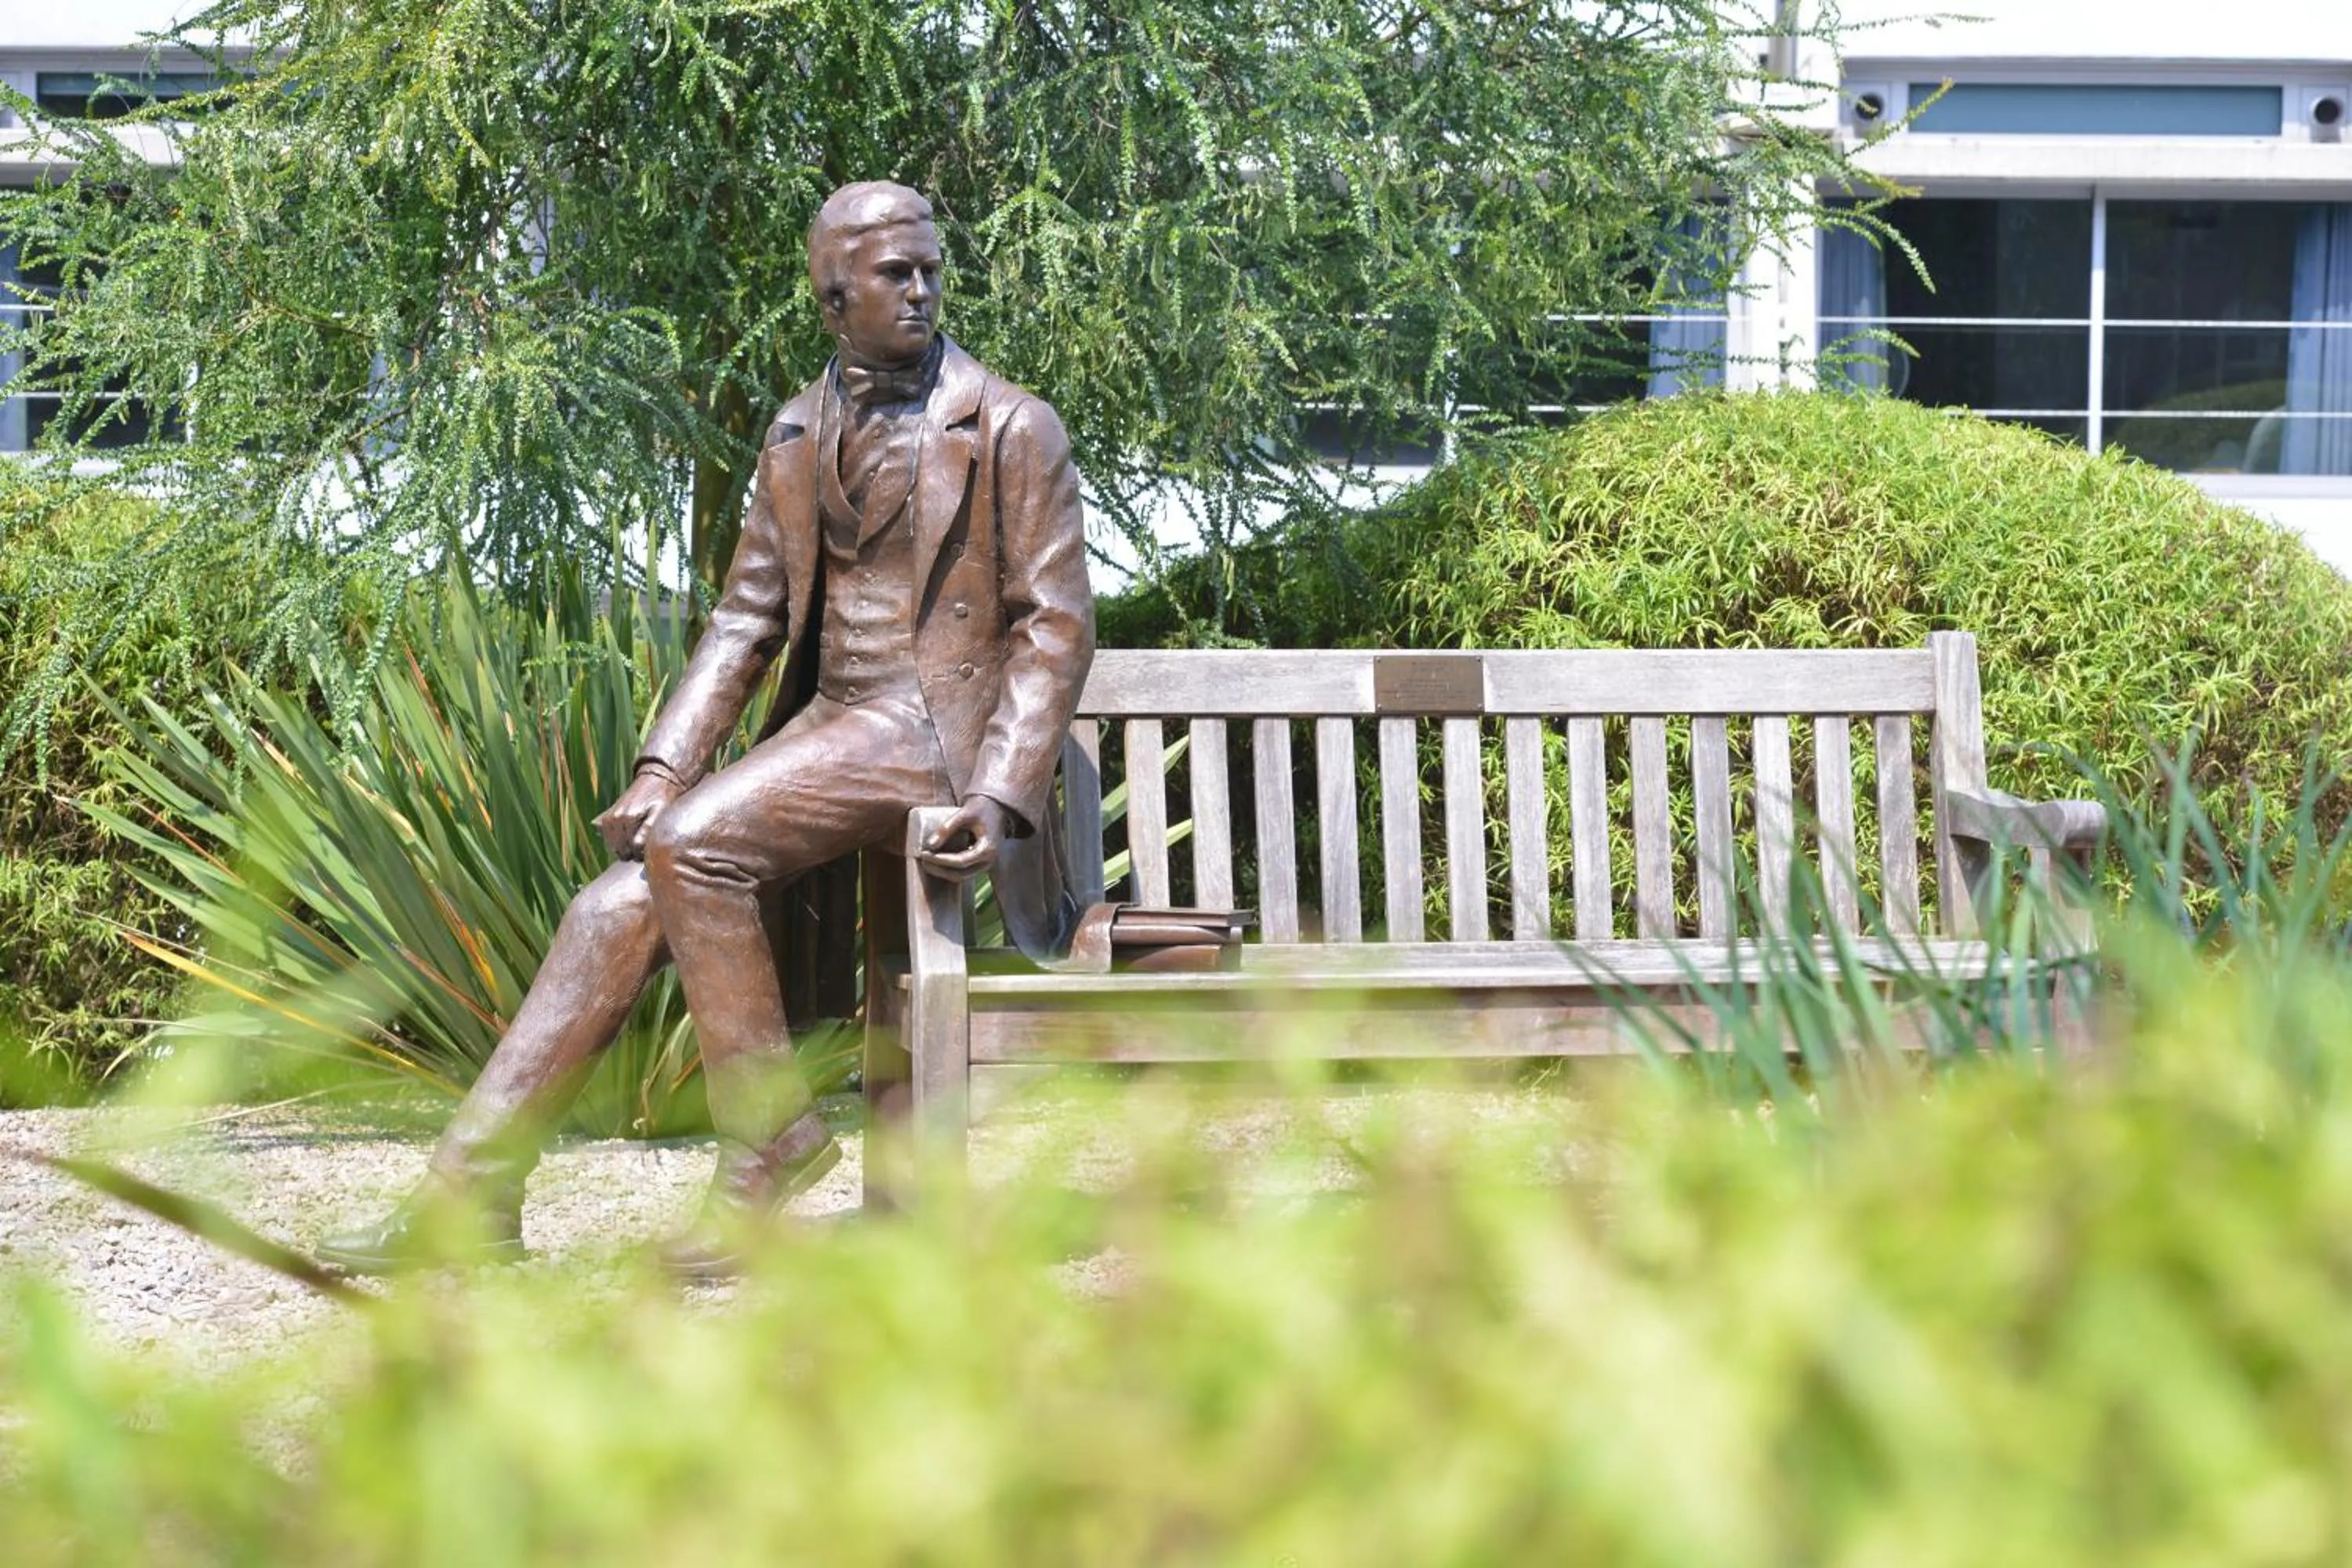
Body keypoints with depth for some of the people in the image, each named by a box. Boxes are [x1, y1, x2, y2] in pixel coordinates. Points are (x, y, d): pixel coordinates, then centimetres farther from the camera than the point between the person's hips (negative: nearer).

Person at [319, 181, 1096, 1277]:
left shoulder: (1012, 428, -4)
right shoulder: (798, 434, 14)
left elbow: (1056, 628, -6)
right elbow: (746, 618, 14)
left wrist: (1002, 795, -20)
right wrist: (665, 767, 0)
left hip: (934, 729, -6)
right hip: (827, 724, 6)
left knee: (692, 842, -27)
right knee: (616, 908, -9)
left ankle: (766, 1135, -14)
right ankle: (468, 1196, -9)